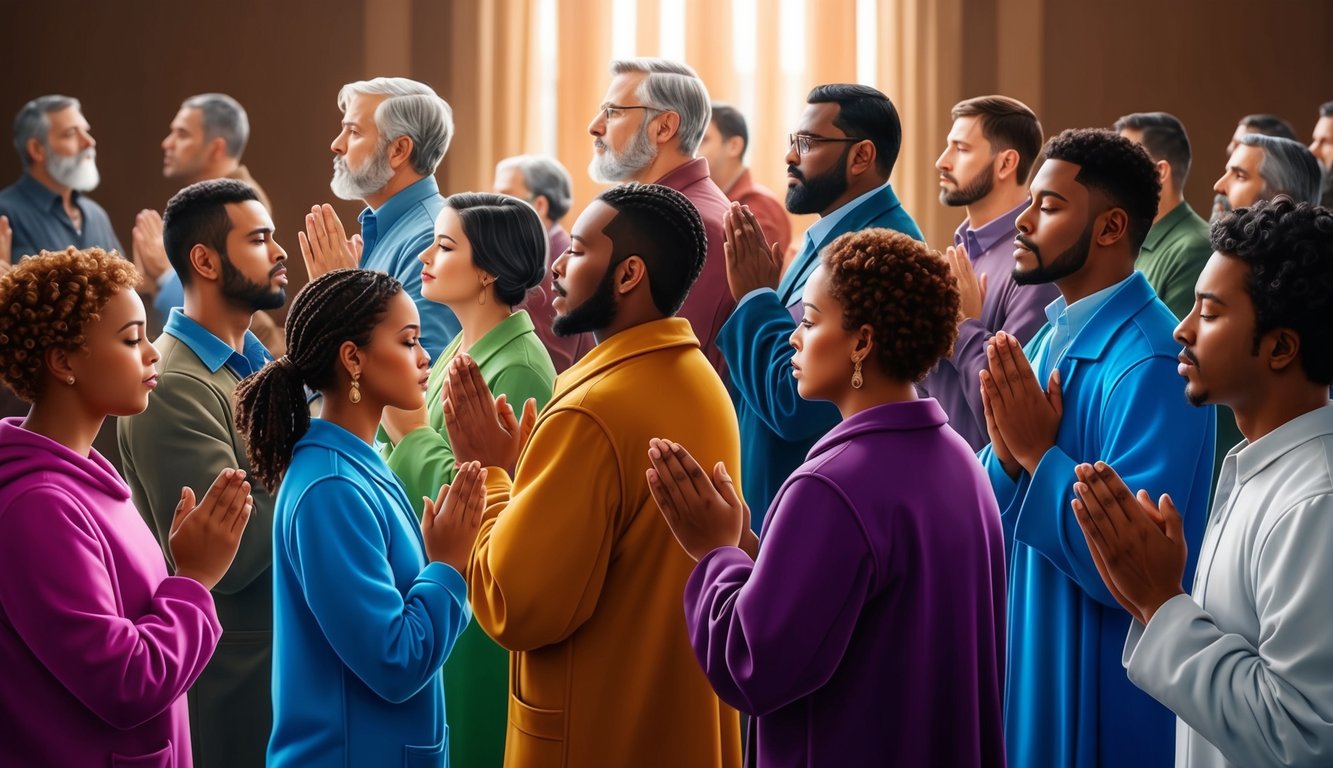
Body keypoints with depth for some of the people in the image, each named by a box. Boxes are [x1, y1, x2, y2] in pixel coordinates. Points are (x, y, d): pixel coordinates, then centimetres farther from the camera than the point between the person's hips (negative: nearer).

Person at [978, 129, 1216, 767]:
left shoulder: (1149, 363, -20)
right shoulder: (1049, 340, 7)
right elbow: (993, 530, 9)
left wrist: (1039, 453, -21)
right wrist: (1007, 454, -10)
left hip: (1101, 690, -8)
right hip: (1028, 664, 8)